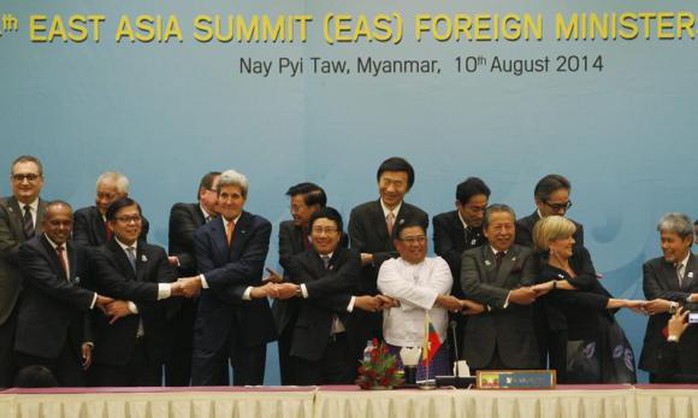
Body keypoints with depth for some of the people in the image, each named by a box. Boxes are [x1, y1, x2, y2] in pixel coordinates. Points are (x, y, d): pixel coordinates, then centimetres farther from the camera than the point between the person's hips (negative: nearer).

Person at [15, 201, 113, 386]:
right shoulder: (30, 250, -5)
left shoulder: (79, 251, 13)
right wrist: (94, 299, -18)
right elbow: (53, 285, -18)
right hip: (38, 341, -5)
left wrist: (86, 340, 6)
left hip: (72, 341, 5)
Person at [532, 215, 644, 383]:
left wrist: (555, 285, -21)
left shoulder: (580, 254, 6)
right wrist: (624, 303, -21)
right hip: (579, 343, -5)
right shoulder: (546, 277, -12)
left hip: (608, 335, 5)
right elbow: (582, 300, -19)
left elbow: (589, 280, -14)